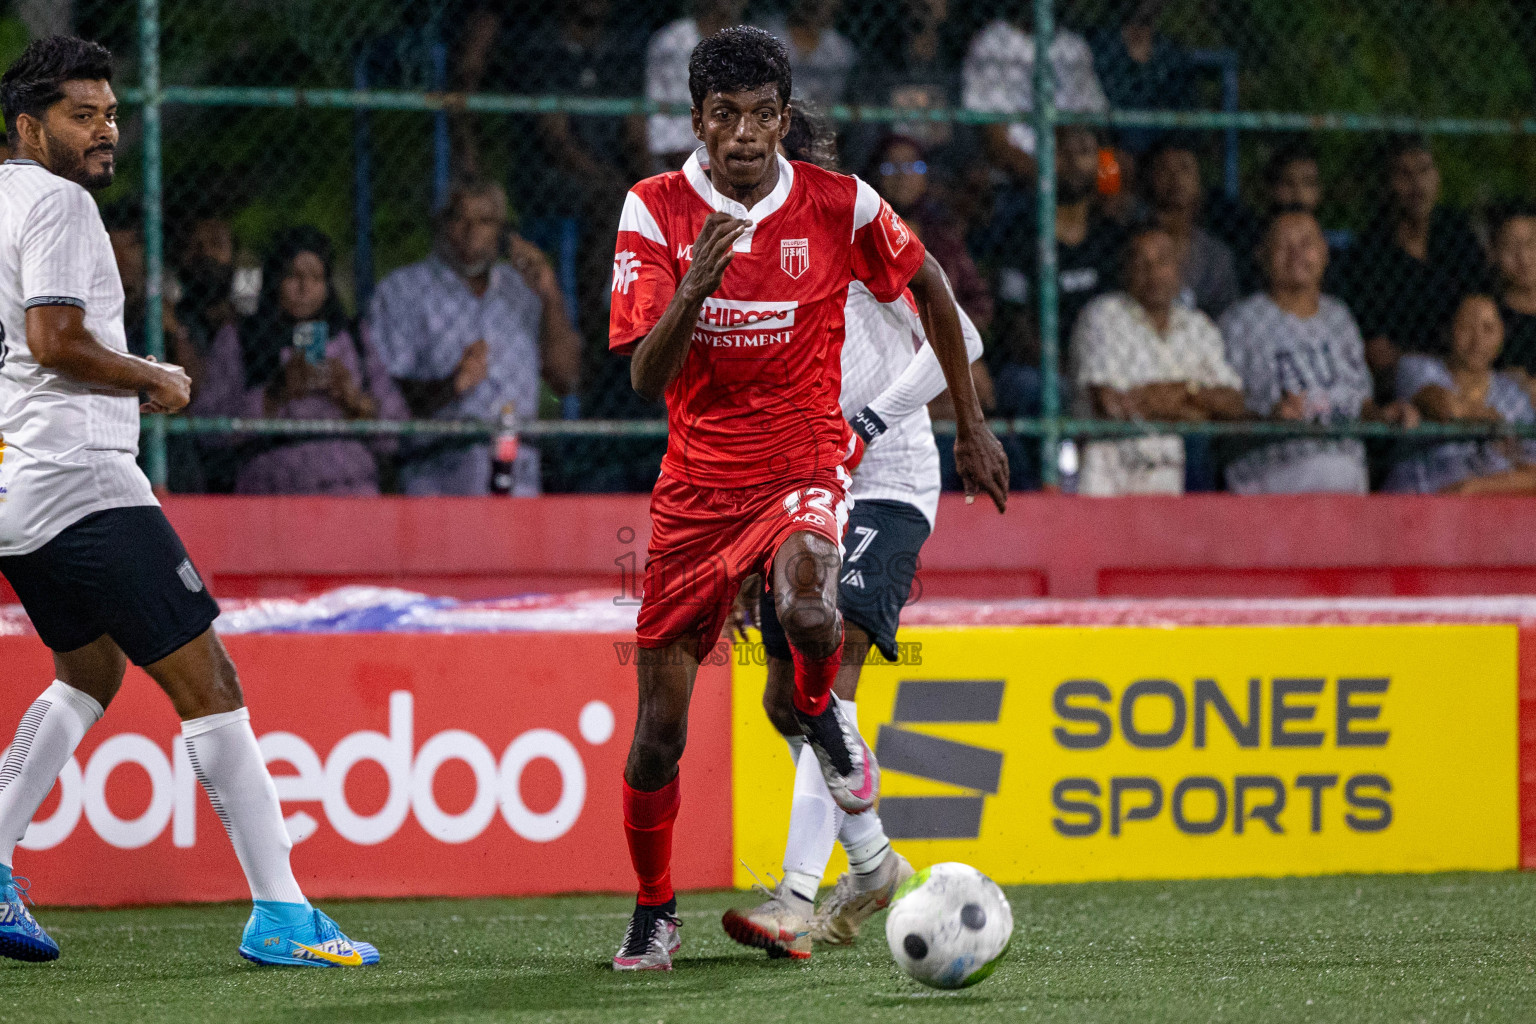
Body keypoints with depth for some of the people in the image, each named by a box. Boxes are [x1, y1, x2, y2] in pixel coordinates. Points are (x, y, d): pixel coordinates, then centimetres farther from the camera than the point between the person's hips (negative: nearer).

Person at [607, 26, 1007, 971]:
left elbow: (932, 289, 12)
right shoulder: (656, 211, -7)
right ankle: (654, 916, 25)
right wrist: (696, 283, -33)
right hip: (697, 484, 1)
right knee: (660, 730, 2)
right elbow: (646, 376, -15)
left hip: (804, 465, -1)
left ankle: (824, 711, 0)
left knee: (806, 609, -36)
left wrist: (972, 427, 16)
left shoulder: (838, 206, -6)